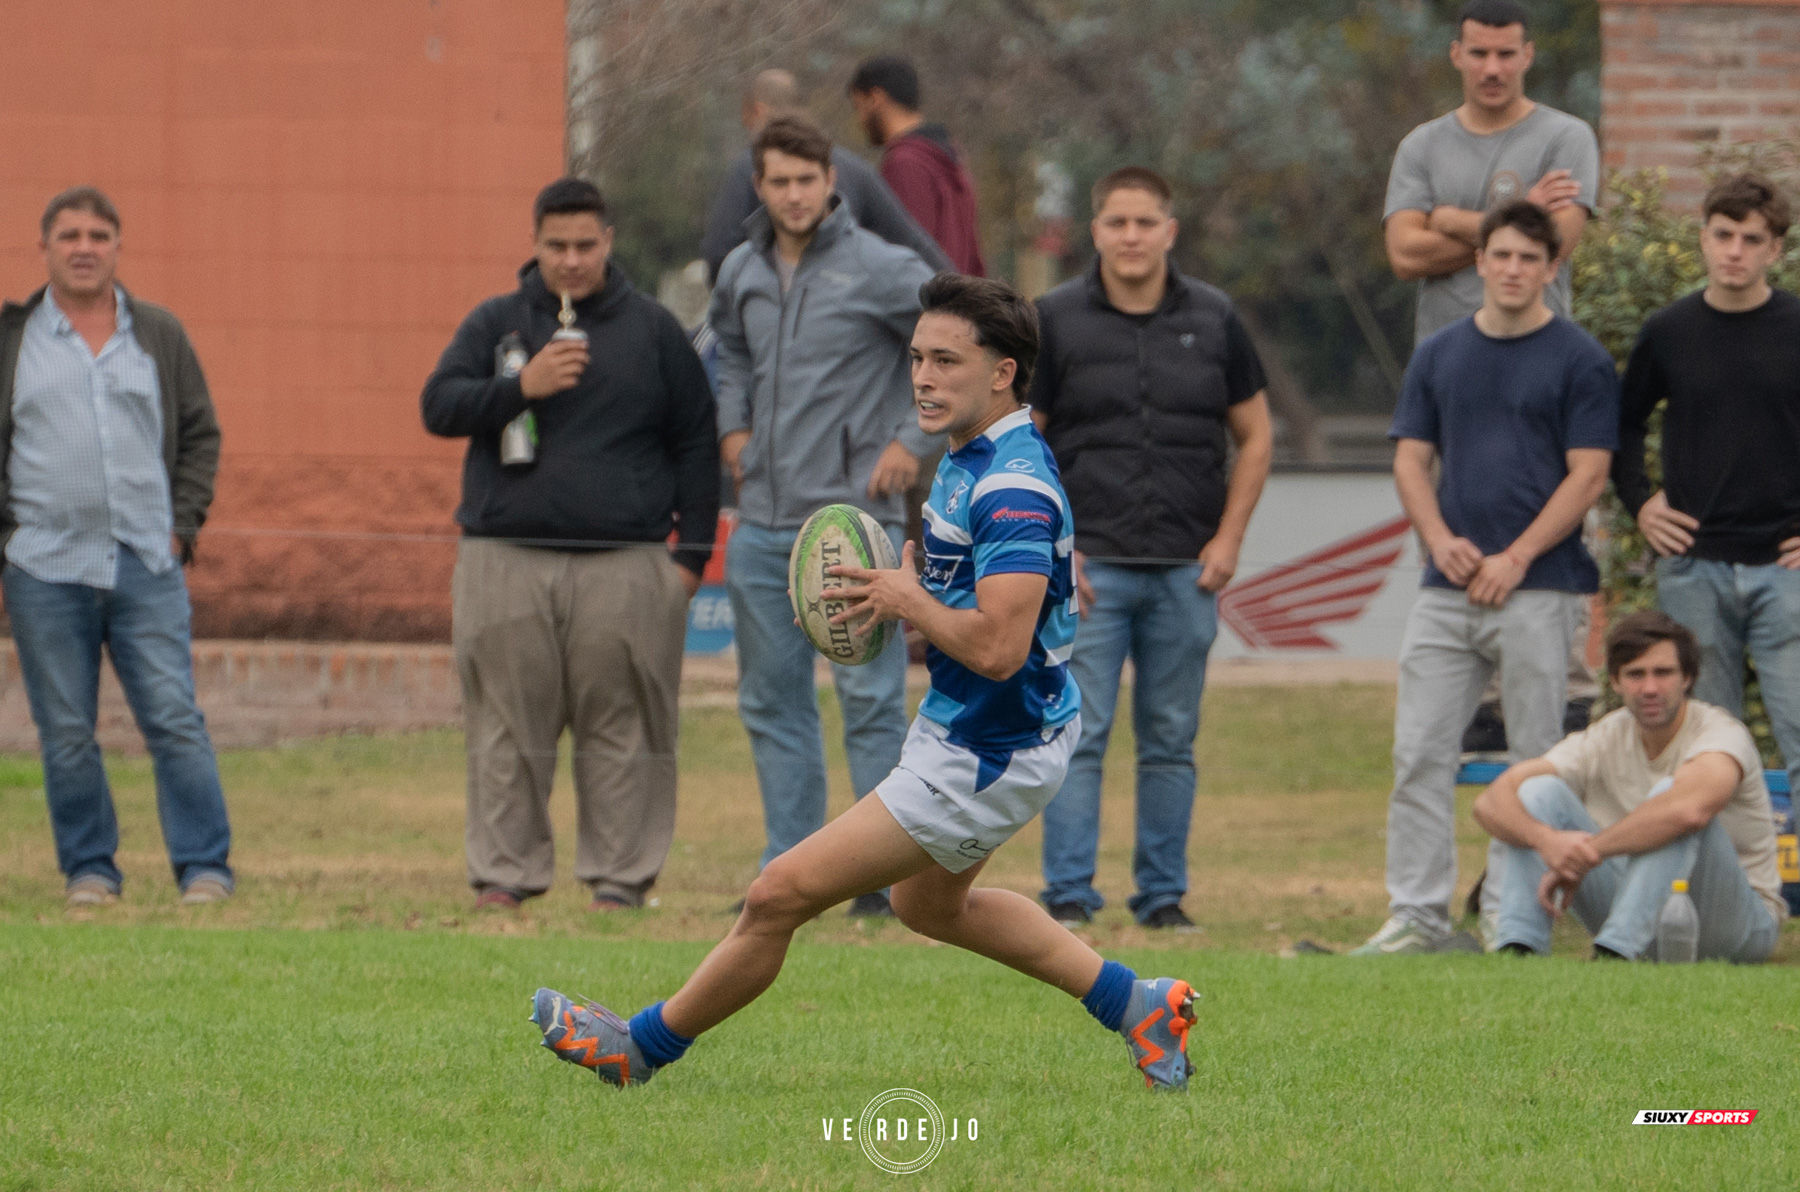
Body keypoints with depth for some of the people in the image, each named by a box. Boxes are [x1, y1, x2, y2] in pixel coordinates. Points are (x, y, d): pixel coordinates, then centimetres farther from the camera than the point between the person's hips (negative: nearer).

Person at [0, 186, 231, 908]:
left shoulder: (159, 335, 11)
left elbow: (201, 435, 16)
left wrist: (182, 524, 5)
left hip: (146, 565, 0)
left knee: (175, 719, -5)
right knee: (66, 733, 2)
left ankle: (205, 866, -1)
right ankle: (88, 868, 11)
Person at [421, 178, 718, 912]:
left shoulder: (652, 331, 11)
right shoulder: (495, 323, 12)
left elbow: (696, 444, 12)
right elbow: (438, 407, 2)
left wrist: (690, 553, 4)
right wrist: (520, 388, -14)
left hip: (624, 568, -1)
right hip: (505, 566, 1)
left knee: (621, 727, -2)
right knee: (508, 728, 0)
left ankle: (620, 873, 3)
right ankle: (506, 871, 6)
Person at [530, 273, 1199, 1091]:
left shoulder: (1014, 487, -28)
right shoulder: (969, 459, 5)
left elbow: (997, 646, -36)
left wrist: (908, 600, -20)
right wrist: (899, 591, 2)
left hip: (984, 761, -11)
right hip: (966, 728, 11)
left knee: (779, 896, -5)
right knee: (930, 904, 32)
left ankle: (645, 1045, 12)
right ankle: (1137, 1007, 34)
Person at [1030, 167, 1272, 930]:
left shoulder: (1212, 320, 7)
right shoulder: (1055, 321, 1)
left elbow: (1254, 436, 13)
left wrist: (1228, 539, 3)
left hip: (1185, 570, 2)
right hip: (1088, 564, -2)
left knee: (1171, 742, 6)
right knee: (1077, 734, -6)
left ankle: (1163, 895, 12)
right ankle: (1068, 894, -3)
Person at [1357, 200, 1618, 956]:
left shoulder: (1578, 360, -1)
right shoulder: (1440, 355, 13)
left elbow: (1587, 475, -5)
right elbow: (1411, 459, 12)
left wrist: (1515, 558, -12)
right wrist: (1441, 541, -5)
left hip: (1538, 588, -4)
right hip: (1446, 588, 4)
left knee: (1534, 760, -1)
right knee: (1420, 753, 0)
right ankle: (1417, 915, 3)